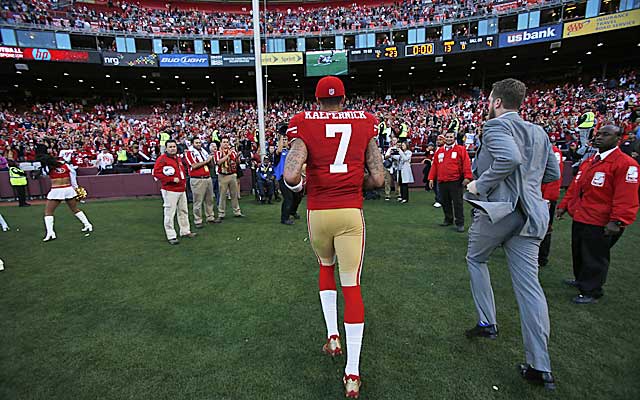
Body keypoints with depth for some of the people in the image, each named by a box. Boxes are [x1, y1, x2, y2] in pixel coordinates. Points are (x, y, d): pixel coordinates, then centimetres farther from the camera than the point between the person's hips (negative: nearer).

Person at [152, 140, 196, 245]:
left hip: (182, 190, 9)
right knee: (169, 213, -5)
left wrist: (184, 181, 18)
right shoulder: (162, 159, -8)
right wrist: (172, 179, -19)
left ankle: (185, 231, 27)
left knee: (183, 211, 15)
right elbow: (156, 173, -17)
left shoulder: (178, 159, 19)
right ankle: (171, 236, 1)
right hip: (170, 191, -9)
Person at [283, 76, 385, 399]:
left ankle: (332, 335, 27)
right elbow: (378, 179, 0)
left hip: (318, 213, 0)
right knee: (351, 285, 5)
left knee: (325, 266, 28)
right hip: (351, 213, 0)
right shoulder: (364, 123, 5)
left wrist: (299, 187, 6)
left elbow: (290, 176, -16)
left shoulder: (306, 126, -1)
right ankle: (352, 374, 11)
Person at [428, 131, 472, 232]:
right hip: (442, 182, 5)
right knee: (444, 202, 12)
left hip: (456, 181, -4)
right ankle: (448, 219, 28)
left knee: (457, 203, -2)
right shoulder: (439, 151, 13)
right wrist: (431, 178, 7)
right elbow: (434, 165, 12)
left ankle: (460, 223, 5)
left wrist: (467, 177, -15)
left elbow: (466, 163, -7)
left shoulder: (461, 149, 1)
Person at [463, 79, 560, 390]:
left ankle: (487, 323, 26)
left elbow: (510, 158, -26)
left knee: (476, 259, 21)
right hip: (530, 214, 7)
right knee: (529, 284, 7)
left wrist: (480, 184, -16)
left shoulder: (495, 125, -7)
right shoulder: (539, 132, 17)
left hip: (497, 209, -6)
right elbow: (553, 173, 20)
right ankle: (540, 367, 11)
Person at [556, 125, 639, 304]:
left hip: (600, 224, -8)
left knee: (594, 258, 4)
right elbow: (575, 187, 18)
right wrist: (564, 206, 16)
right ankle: (581, 280, 39)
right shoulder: (589, 161, 14)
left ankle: (591, 292, 18)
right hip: (579, 218, 8)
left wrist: (617, 221, -23)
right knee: (578, 253, 20)